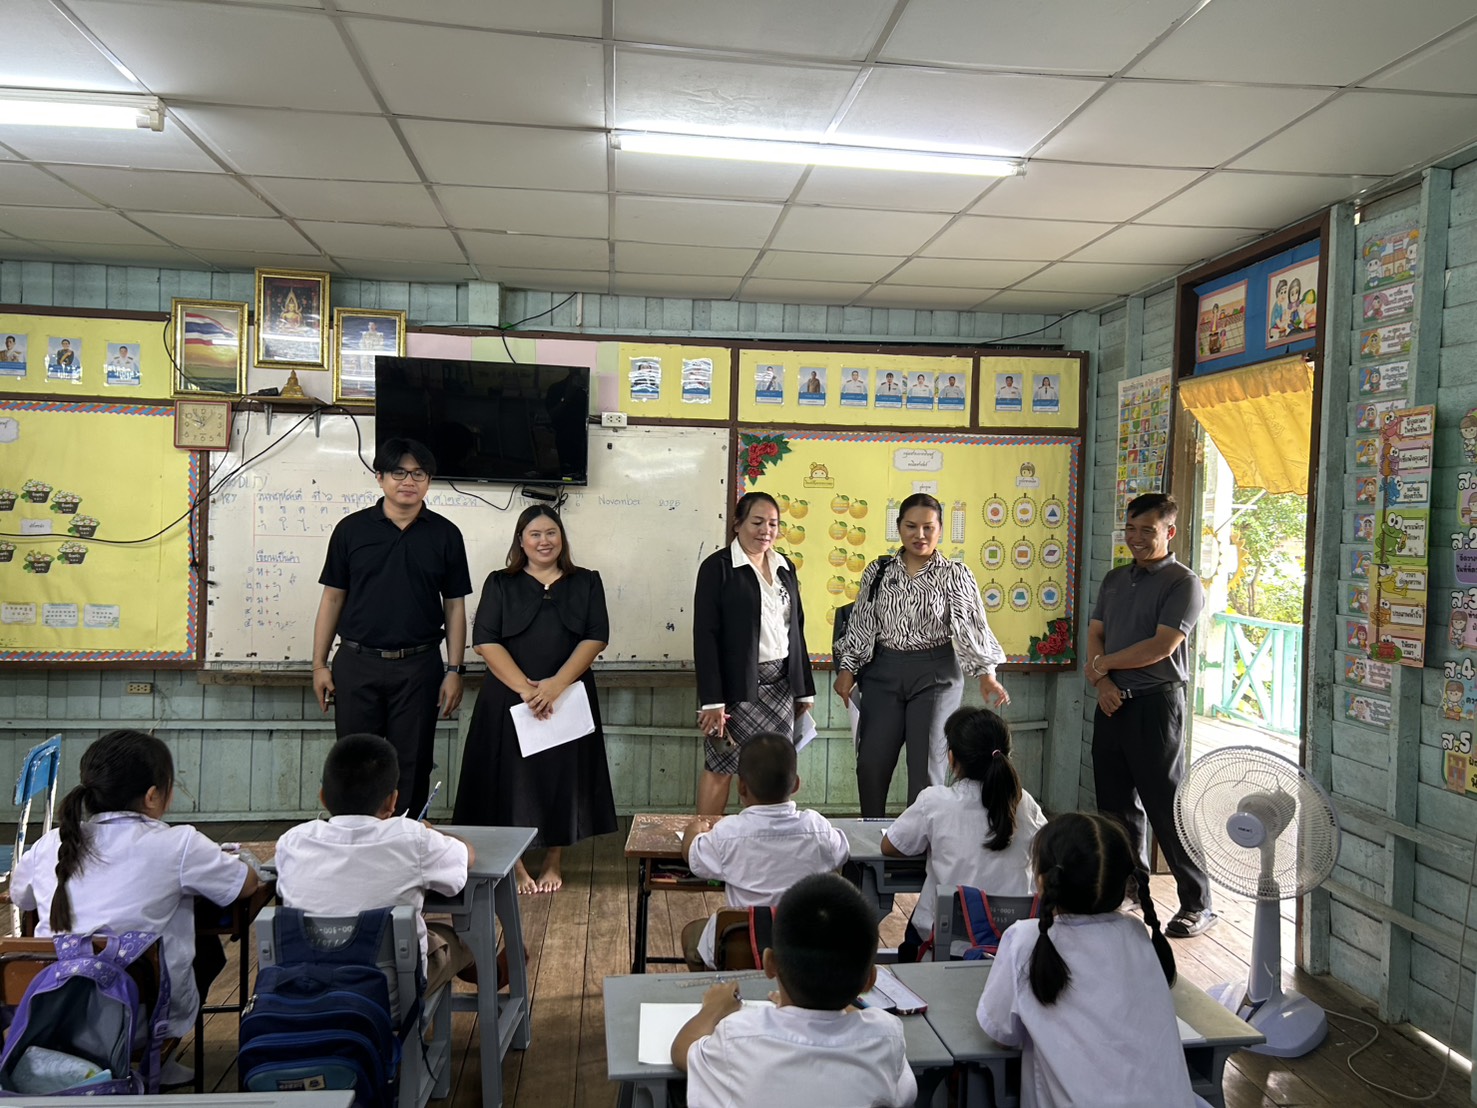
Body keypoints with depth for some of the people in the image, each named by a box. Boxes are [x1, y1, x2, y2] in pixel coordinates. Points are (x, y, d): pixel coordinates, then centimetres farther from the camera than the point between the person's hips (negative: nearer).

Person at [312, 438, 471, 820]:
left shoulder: (445, 534, 3)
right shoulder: (352, 529, 3)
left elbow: (454, 606, 4)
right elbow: (332, 598, 6)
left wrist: (454, 670, -1)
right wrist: (319, 664, 2)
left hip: (418, 667, 0)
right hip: (356, 663, 1)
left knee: (411, 766, 6)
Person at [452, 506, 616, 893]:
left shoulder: (587, 582, 8)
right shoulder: (500, 584, 6)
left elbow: (595, 638, -2)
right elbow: (485, 641, -4)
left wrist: (556, 684, -16)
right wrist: (524, 688, -16)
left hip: (568, 701, 1)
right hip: (509, 701, -1)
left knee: (561, 779, 6)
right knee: (512, 782, 2)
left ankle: (553, 864, 21)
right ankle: (514, 865, 17)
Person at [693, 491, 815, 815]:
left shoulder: (785, 567, 12)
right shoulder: (717, 566, -7)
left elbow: (796, 630, 16)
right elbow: (705, 636, -12)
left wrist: (804, 689, 13)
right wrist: (711, 700, -17)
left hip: (780, 683, 5)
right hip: (737, 685, -5)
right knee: (720, 767, 3)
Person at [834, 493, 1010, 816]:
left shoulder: (955, 574, -2)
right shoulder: (878, 571, 5)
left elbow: (971, 625, -10)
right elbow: (861, 625, 8)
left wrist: (986, 673, -21)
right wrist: (847, 668, 0)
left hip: (935, 674, -2)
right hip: (883, 672, 2)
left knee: (926, 766, 2)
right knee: (871, 762, 3)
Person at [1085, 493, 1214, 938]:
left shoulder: (1182, 582, -6)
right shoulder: (1115, 579, 15)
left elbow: (1162, 646, -15)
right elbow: (1094, 634, 10)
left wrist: (1103, 664, -7)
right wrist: (1103, 682, -8)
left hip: (1156, 703, -7)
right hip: (1112, 702, 7)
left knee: (1166, 806, -3)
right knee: (1118, 804, 13)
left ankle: (1197, 903, 10)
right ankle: (1132, 891, 27)